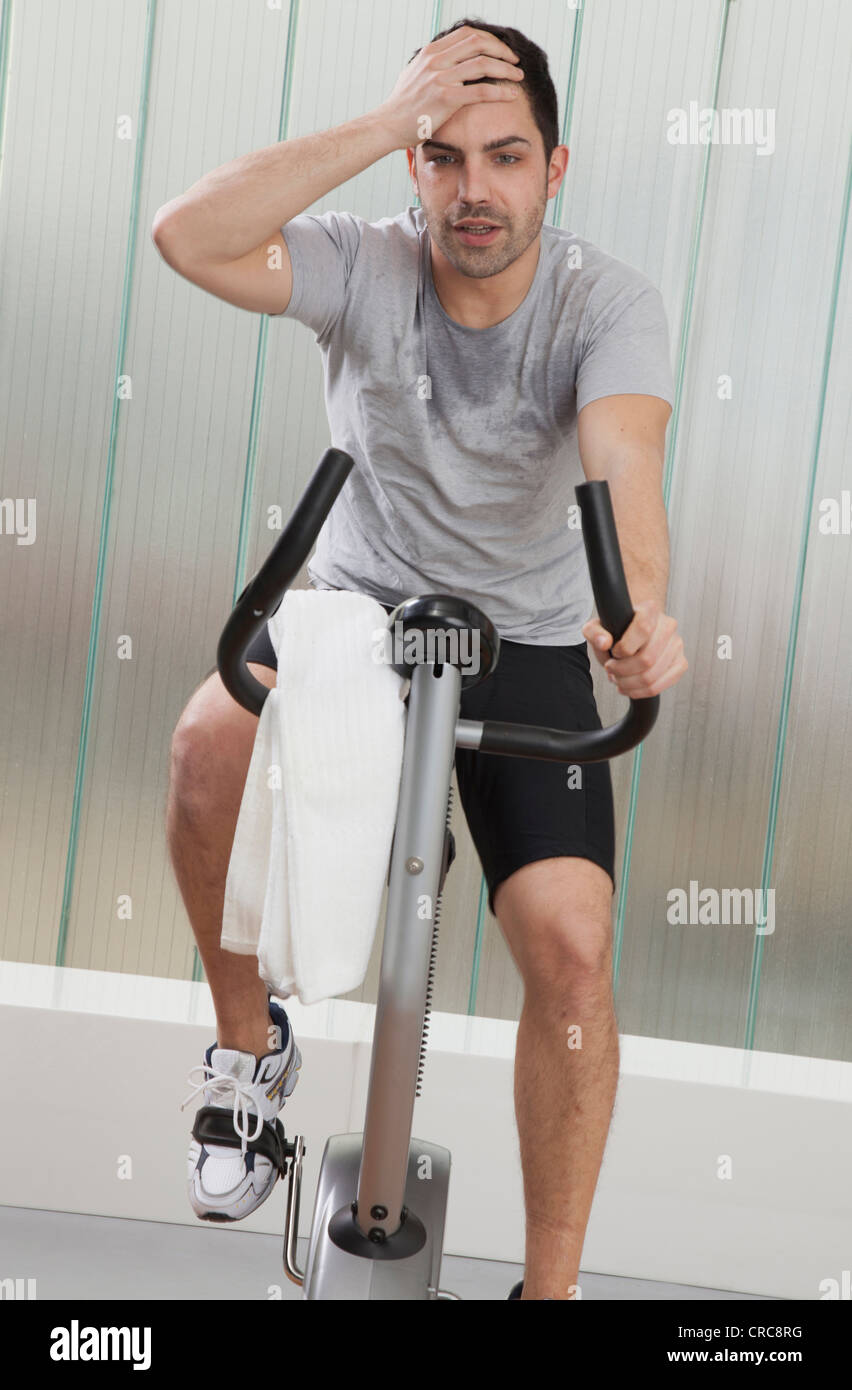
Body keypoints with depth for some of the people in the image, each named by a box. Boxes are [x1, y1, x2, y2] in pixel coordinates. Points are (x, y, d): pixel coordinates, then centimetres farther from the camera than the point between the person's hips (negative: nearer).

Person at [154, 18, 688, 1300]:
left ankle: (551, 1281, 4)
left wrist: (642, 611, -53)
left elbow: (626, 466, -32)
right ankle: (249, 1045, -3)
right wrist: (385, 122, -29)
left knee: (571, 945, -17)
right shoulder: (367, 267, -11)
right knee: (211, 739, -31)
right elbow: (187, 237, -28)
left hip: (528, 641, 0)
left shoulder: (608, 303, -13)